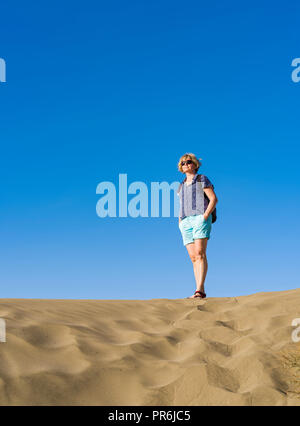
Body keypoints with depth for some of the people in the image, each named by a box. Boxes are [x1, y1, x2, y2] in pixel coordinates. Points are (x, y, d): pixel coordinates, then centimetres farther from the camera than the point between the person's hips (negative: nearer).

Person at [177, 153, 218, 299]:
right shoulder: (181, 186, 26)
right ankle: (200, 292, -5)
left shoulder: (202, 179, 9)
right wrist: (180, 221, 13)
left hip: (200, 218, -6)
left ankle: (199, 289, -26)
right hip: (186, 222, 6)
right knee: (193, 257, -3)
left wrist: (205, 215, -12)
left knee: (200, 254, -18)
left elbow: (214, 199, 0)